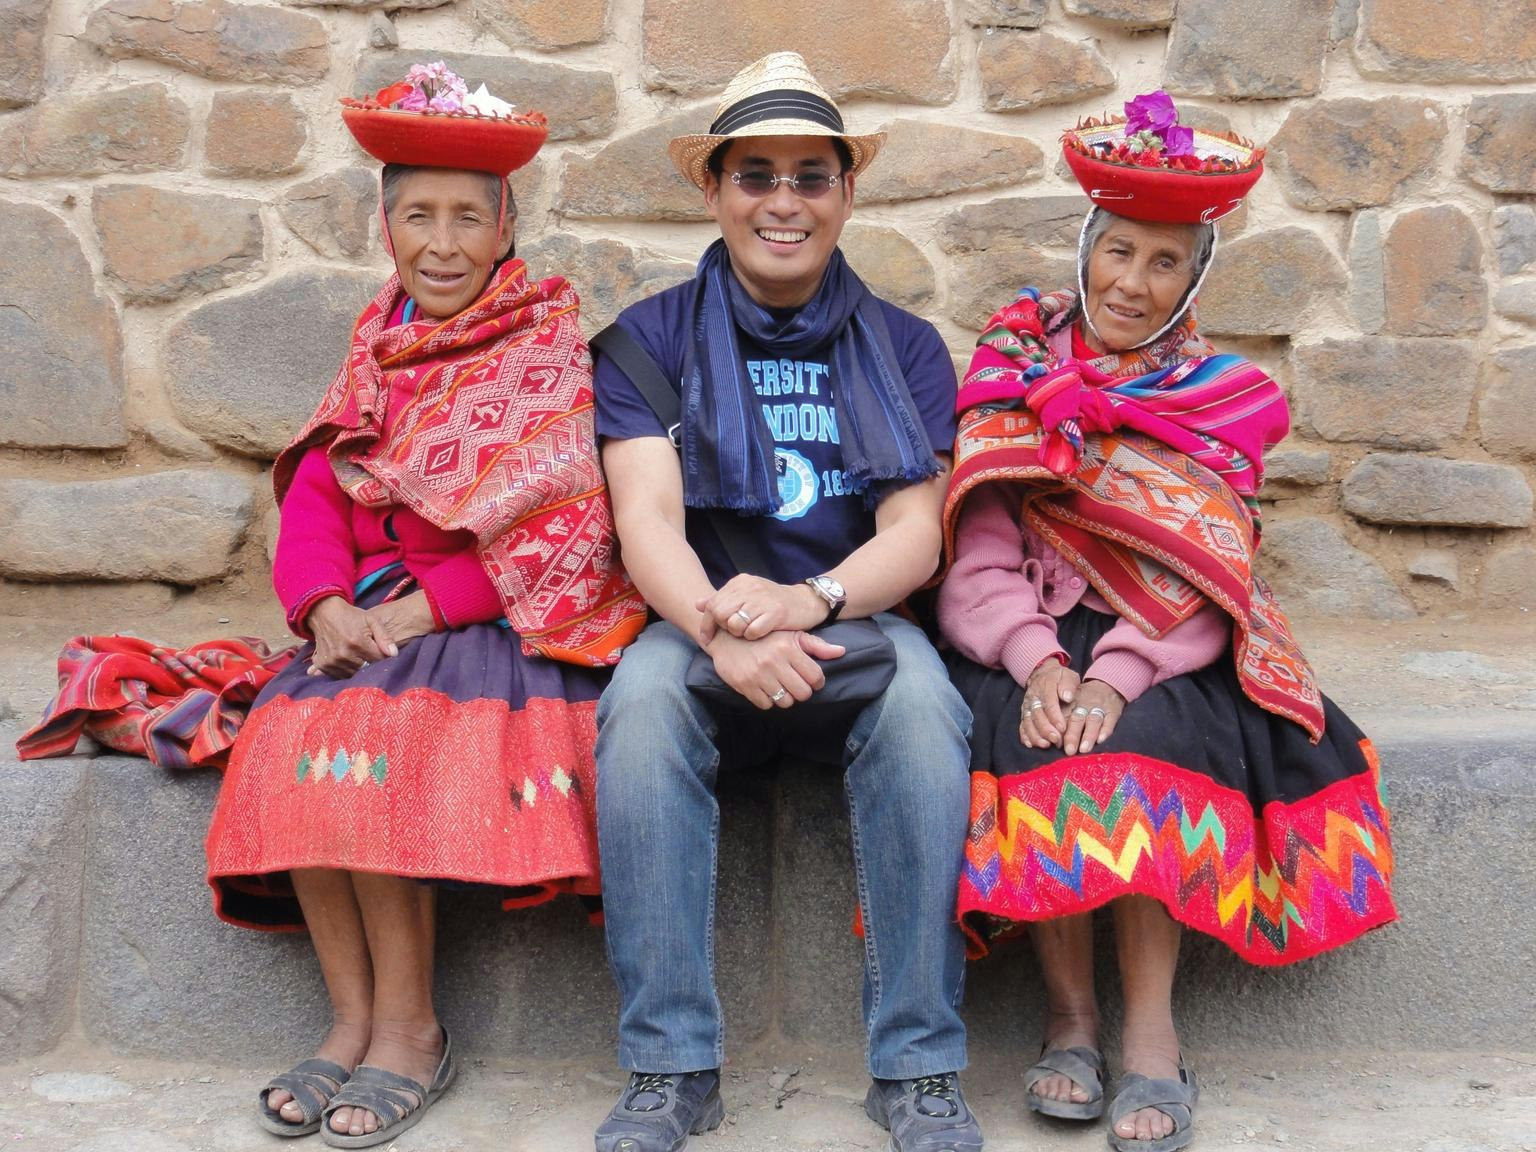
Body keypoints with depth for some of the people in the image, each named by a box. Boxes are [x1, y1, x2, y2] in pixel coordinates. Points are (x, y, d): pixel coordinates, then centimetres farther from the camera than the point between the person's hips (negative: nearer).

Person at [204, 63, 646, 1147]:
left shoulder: (550, 349, -3)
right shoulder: (378, 346, 14)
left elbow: (563, 529, -12)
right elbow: (317, 491, 7)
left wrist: (423, 606, -17)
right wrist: (328, 606, -13)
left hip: (500, 620, -5)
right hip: (370, 622, 5)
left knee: (373, 732, -28)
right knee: (289, 733, -21)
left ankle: (410, 1026, -16)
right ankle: (351, 1016, -13)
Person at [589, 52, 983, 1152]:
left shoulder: (905, 348, 10)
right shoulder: (652, 338, 6)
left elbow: (914, 535, -2)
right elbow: (648, 518, -7)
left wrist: (812, 598, -25)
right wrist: (725, 632, -29)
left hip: (860, 625, 0)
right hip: (698, 623, 0)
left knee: (921, 695, -33)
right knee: (643, 695, -34)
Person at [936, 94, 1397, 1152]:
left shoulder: (1227, 401, 9)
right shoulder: (1015, 371, 9)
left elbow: (1200, 581, -4)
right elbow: (981, 552, -1)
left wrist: (1118, 675, -21)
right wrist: (1039, 662, -19)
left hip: (1168, 655, 0)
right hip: (1029, 638, 1)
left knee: (1147, 737, -31)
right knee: (1026, 732, -31)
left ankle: (1152, 1025, -25)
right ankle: (1070, 1008, -20)